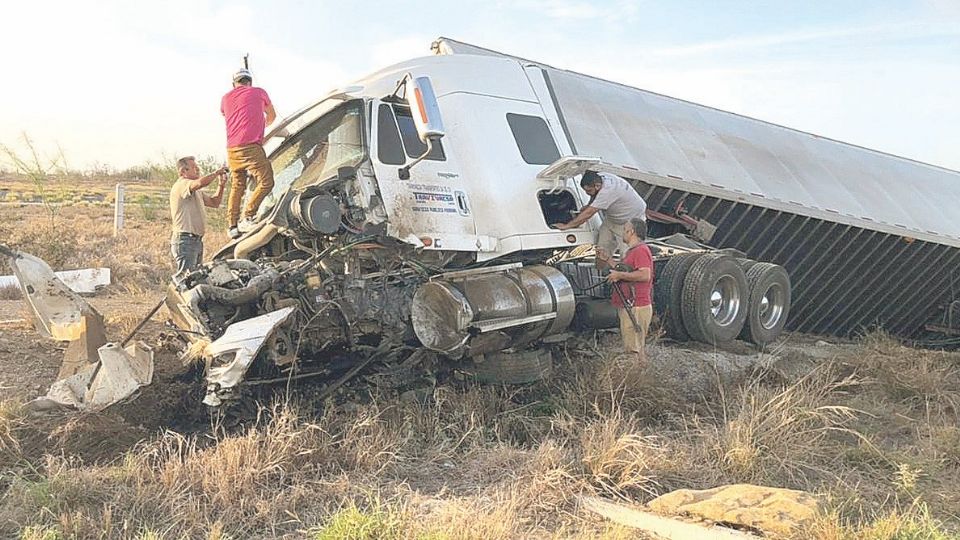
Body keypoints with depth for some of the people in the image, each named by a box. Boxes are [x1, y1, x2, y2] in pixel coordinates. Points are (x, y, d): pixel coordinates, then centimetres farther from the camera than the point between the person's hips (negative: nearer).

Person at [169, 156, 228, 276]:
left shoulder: (197, 191, 21)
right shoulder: (180, 185, -12)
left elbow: (214, 203, 19)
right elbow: (201, 182, -31)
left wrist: (221, 185, 6)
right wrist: (216, 173, -15)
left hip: (197, 240, 10)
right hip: (185, 240, -10)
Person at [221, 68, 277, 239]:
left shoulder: (226, 98, 20)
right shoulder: (259, 92, 10)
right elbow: (272, 116, 26)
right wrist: (263, 125, 49)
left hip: (232, 150, 6)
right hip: (250, 147, -6)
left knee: (237, 186, 16)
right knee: (266, 182, -8)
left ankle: (233, 225, 12)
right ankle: (247, 218, -16)